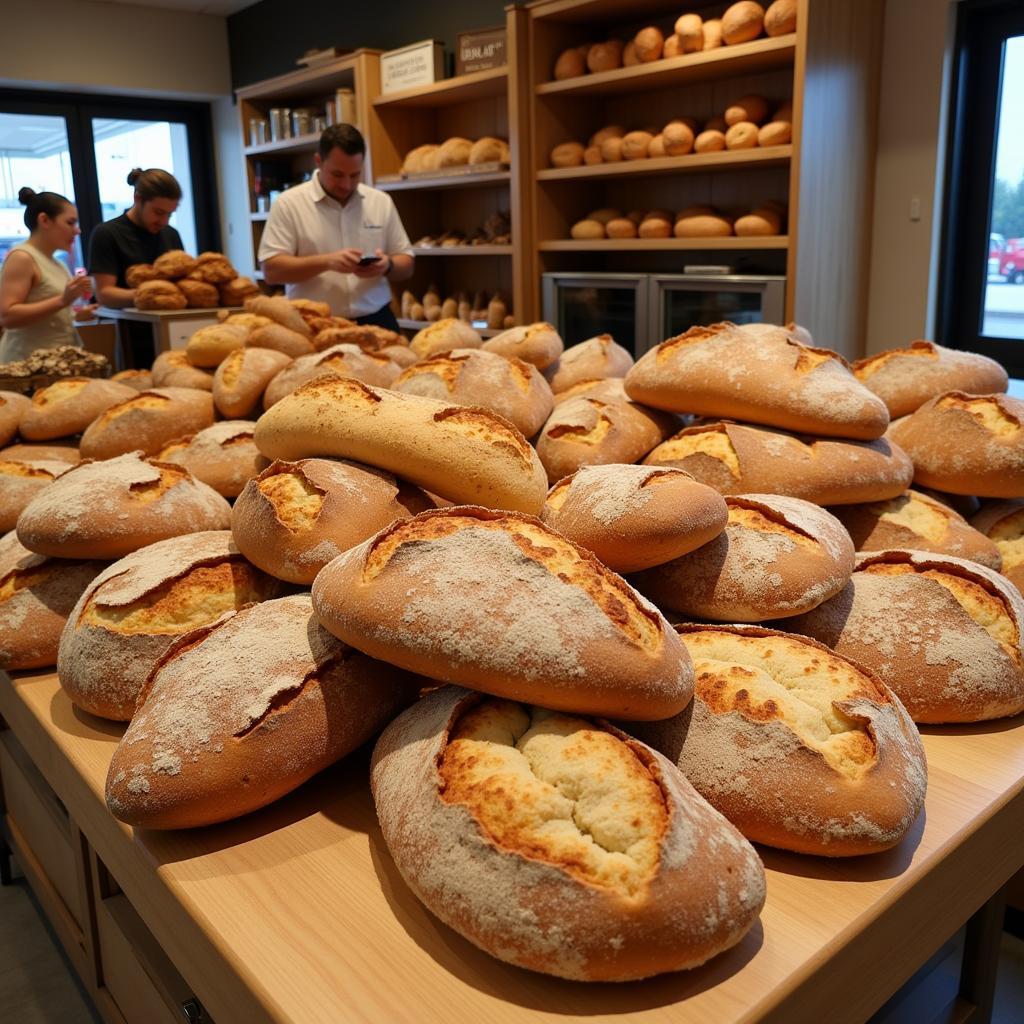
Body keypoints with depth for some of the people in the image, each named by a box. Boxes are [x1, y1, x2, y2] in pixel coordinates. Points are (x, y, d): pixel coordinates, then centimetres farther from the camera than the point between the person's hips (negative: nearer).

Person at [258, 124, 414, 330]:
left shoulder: (381, 202, 9)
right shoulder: (289, 203, 0)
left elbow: (406, 266, 12)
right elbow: (271, 270, -7)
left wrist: (387, 265, -11)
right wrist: (326, 262, -20)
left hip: (375, 323, 3)